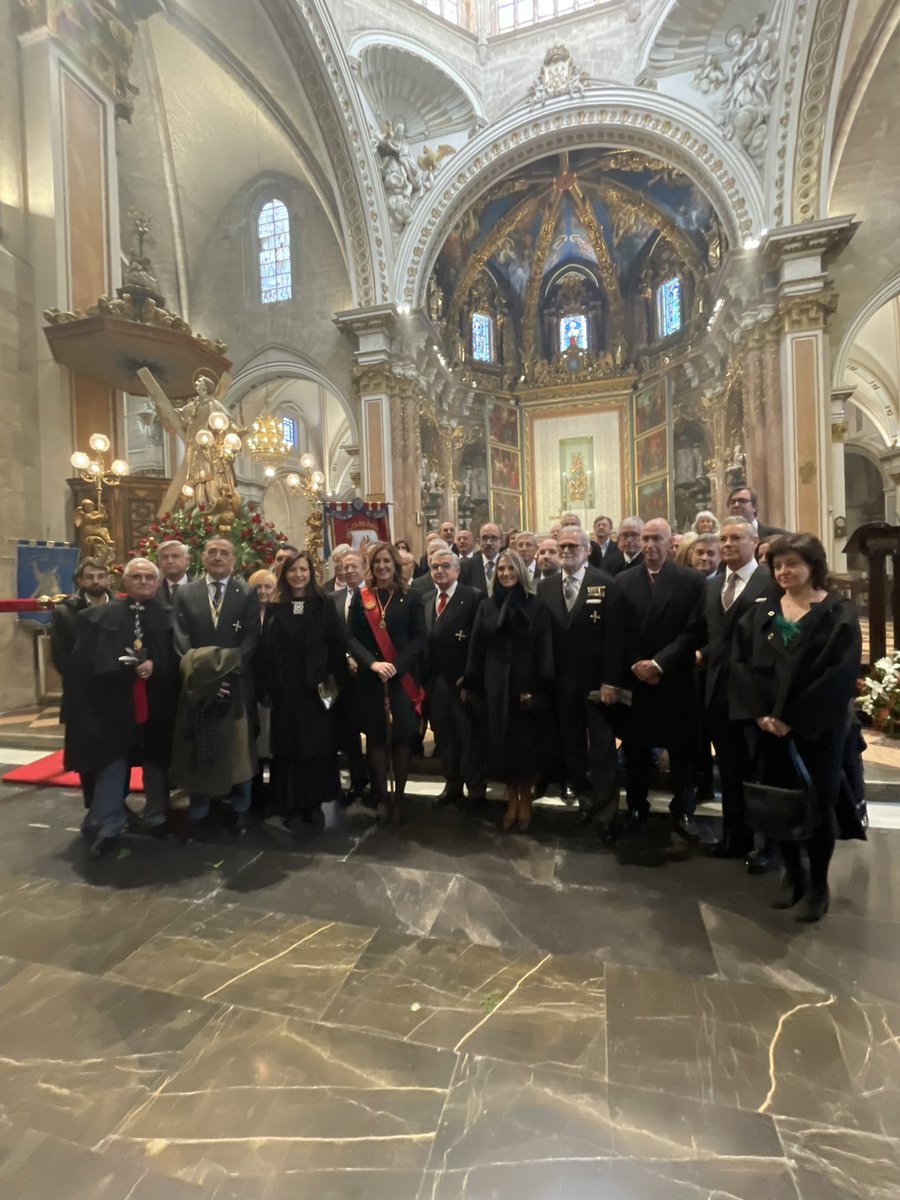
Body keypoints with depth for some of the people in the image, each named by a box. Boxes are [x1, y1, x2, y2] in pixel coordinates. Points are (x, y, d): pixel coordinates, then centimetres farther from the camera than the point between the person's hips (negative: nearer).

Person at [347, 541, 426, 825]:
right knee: (376, 737, 6)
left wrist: (397, 666, -16)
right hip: (370, 679, 1)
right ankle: (382, 796, 18)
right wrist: (373, 663, -16)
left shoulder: (411, 598, 3)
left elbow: (418, 638, -3)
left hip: (403, 677, -1)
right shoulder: (361, 597, 6)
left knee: (401, 737, 4)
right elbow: (351, 637, -1)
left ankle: (399, 797, 18)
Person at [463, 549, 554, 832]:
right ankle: (512, 800, 26)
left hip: (527, 684, -2)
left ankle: (525, 801, 27)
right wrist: (470, 684, -1)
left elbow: (545, 650, -6)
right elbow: (476, 647, 3)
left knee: (526, 744, 8)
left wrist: (540, 689, -13)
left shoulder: (536, 605, -2)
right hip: (495, 685, 2)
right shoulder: (486, 606, 6)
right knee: (501, 744, 8)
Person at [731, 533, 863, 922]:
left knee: (818, 804, 7)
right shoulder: (761, 614, 6)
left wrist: (793, 718, -16)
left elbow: (840, 673, -13)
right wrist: (759, 713, -11)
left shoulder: (839, 613, -4)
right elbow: (741, 664, 1)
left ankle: (818, 883, 26)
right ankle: (793, 875, 28)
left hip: (819, 728, -3)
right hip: (769, 726, 3)